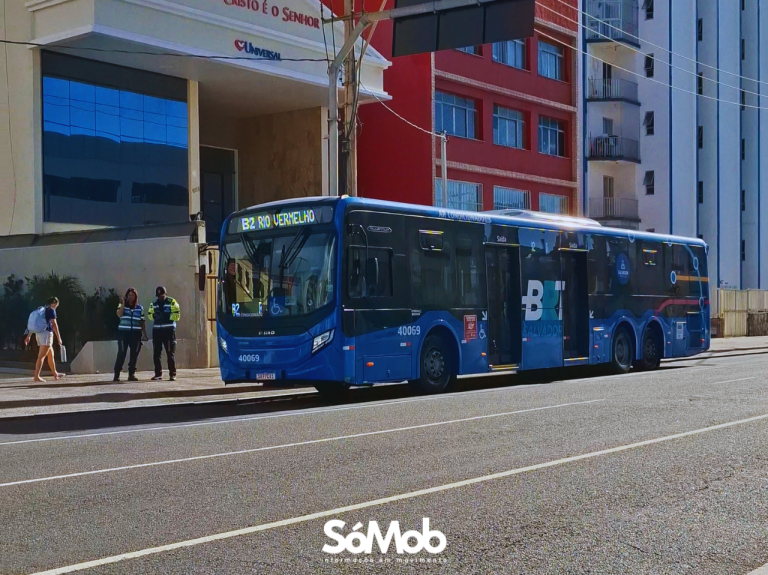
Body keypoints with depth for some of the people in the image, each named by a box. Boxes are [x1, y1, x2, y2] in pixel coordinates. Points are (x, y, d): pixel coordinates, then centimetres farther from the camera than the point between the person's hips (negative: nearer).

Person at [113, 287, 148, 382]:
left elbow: (142, 321, 12)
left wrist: (144, 334, 7)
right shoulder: (122, 305, 6)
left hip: (136, 333, 2)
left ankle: (132, 374, 10)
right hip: (123, 332, -2)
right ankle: (116, 375, -6)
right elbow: (119, 315, -14)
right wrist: (123, 303, -14)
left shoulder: (140, 308, 11)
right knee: (121, 353, -8)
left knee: (134, 354, 1)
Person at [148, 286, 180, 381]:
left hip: (169, 330, -5)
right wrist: (155, 315, -8)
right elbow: (150, 315, 13)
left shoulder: (172, 302, -2)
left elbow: (176, 316, -8)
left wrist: (167, 316, -20)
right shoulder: (154, 303, 14)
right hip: (157, 330, 5)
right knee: (156, 353, 6)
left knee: (170, 353, -3)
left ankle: (172, 374, 0)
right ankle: (158, 373, 16)